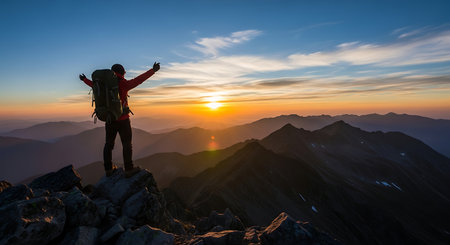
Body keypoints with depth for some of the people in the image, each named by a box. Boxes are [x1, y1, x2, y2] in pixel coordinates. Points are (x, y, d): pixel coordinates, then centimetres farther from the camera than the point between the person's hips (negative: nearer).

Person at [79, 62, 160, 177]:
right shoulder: (123, 84, -13)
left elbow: (93, 84, 25)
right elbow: (138, 80, -21)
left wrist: (84, 79, 46)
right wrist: (153, 70, -23)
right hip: (122, 120, -6)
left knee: (109, 144, 14)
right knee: (127, 144, 1)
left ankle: (108, 169, 23)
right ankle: (129, 169, 5)